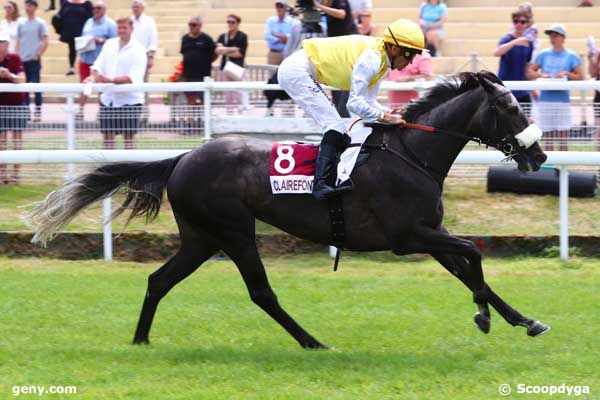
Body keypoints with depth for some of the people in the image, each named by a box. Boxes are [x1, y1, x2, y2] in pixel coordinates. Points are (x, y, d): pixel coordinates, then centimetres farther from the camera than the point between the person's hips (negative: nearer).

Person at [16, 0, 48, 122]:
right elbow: (18, 42, 17)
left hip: (34, 60, -5)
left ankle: (38, 112, -3)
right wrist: (17, 56, 6)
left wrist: (38, 54, -14)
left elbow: (45, 42, -4)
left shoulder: (40, 23, 0)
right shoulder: (21, 24, 14)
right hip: (22, 60, 5)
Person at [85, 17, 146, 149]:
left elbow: (133, 77, -21)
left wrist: (110, 80, -30)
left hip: (129, 100, -5)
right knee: (107, 135, 6)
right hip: (108, 98, 5)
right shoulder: (109, 44, 9)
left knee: (128, 137, 0)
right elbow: (99, 65, 9)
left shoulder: (138, 50, -10)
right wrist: (94, 76, -14)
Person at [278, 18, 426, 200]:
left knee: (337, 131, 9)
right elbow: (355, 103, -26)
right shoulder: (371, 59, -22)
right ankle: (320, 184, -27)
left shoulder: (381, 60, 8)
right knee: (335, 127, -17)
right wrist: (384, 117, -24)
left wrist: (390, 113, -6)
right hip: (296, 71, -10)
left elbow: (368, 101, 9)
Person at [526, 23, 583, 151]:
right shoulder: (544, 54, 9)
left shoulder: (571, 56, 5)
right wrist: (541, 75, -11)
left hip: (562, 99, -2)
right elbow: (529, 72, 7)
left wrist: (567, 74, -13)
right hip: (545, 99, 2)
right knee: (547, 133, 4)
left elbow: (580, 76, 3)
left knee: (562, 133, -4)